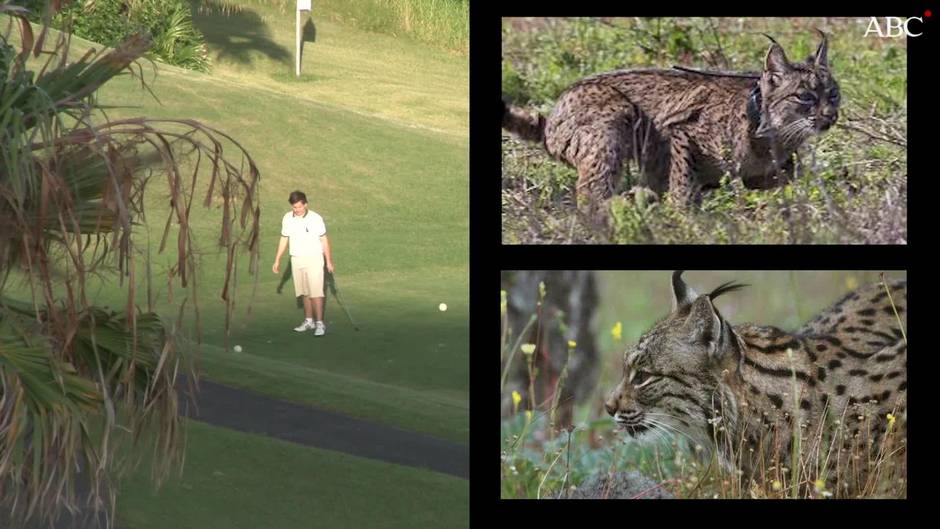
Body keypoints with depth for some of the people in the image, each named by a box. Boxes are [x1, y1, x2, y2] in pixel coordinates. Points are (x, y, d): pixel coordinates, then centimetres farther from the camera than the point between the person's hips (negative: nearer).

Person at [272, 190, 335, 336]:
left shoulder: (315, 219, -10)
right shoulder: (287, 219, 2)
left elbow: (324, 240, -3)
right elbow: (284, 240, 12)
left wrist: (329, 261, -2)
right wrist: (277, 260, 12)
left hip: (314, 259, -4)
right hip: (296, 259, 4)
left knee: (315, 292, -10)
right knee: (305, 293, 9)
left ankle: (320, 323, -9)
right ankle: (309, 321, 19)